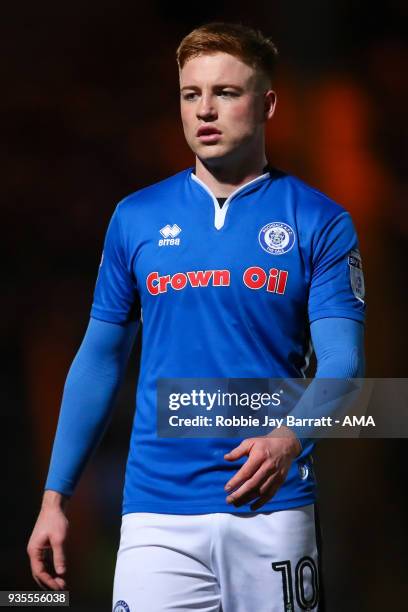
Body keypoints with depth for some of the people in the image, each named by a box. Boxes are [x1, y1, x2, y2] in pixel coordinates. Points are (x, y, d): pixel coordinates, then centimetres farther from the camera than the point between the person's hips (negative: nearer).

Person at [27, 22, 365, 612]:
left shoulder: (320, 222, 1)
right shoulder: (135, 218, 8)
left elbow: (341, 362, -7)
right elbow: (100, 359, 13)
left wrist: (290, 438, -27)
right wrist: (55, 496, 8)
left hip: (272, 509, -1)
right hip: (157, 513, 1)